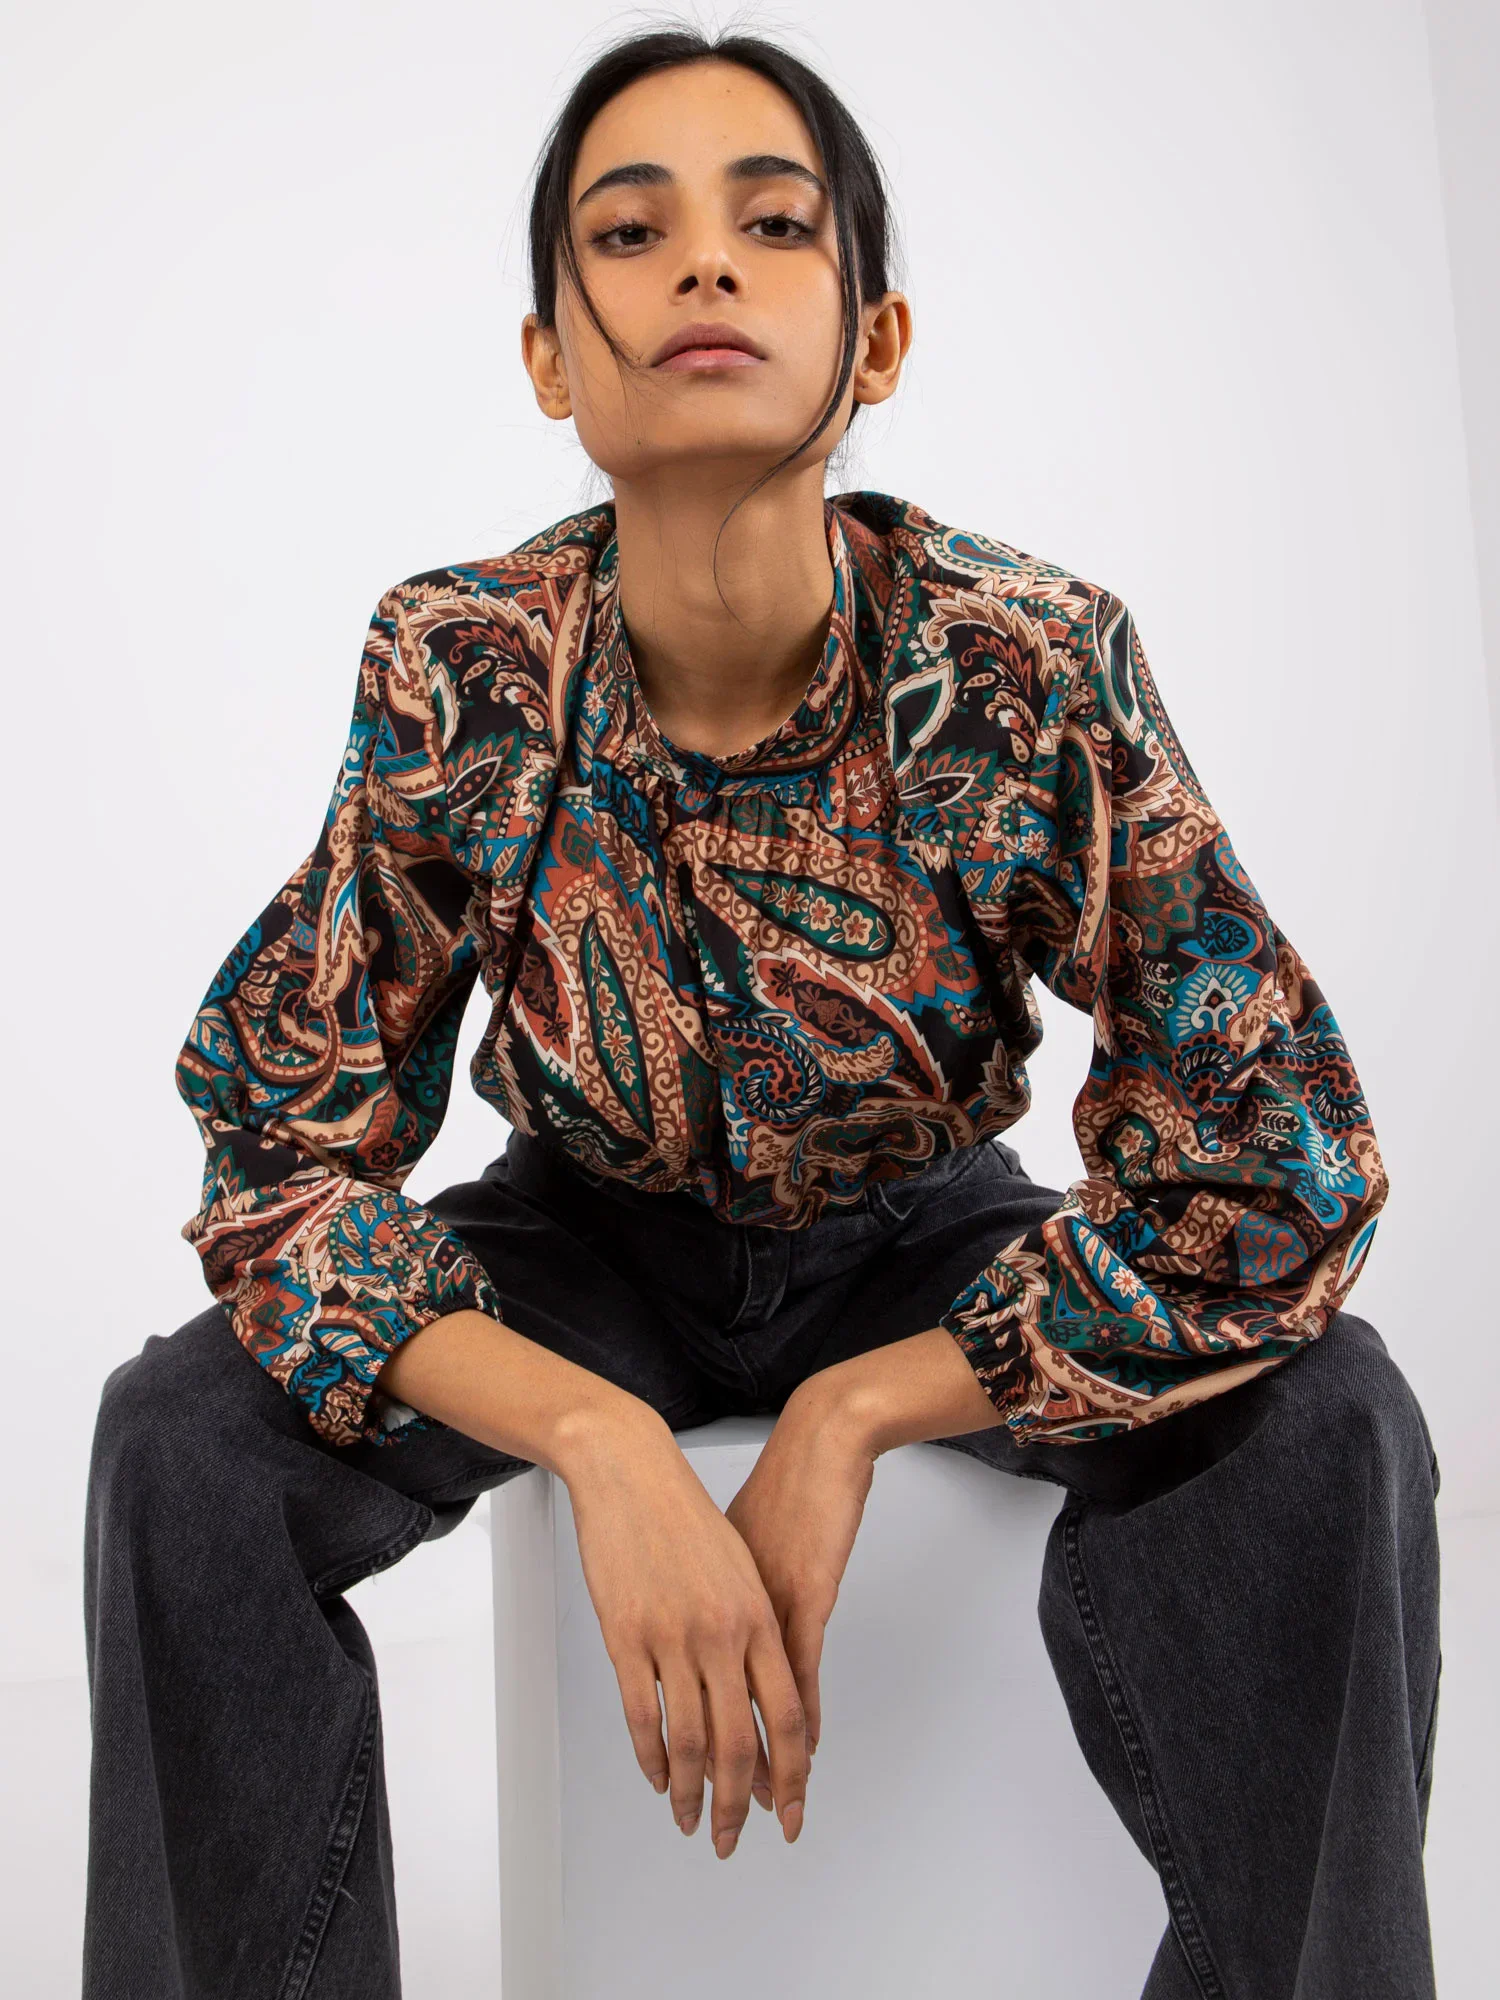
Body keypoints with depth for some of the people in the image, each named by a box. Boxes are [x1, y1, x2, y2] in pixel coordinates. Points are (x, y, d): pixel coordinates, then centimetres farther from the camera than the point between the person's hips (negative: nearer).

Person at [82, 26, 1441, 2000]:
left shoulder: (1036, 668, -24)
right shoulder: (456, 675, -21)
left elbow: (1276, 1170, -24)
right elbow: (282, 1150, -18)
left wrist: (848, 1420, -26)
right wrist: (602, 1443, -34)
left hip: (918, 1241, 0)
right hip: (595, 1241, 1)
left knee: (1320, 1426, -25)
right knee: (184, 1439, -22)